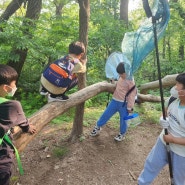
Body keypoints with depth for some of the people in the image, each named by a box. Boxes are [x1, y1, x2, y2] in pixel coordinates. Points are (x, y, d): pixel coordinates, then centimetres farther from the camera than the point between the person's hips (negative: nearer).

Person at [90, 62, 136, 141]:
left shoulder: (131, 81, -16)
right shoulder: (120, 78, 7)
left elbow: (132, 95, -14)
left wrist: (129, 107, -13)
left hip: (124, 104, -6)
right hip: (114, 101, 7)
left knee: (123, 119, 8)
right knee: (106, 114, 10)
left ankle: (122, 134, 30)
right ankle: (97, 127, 28)